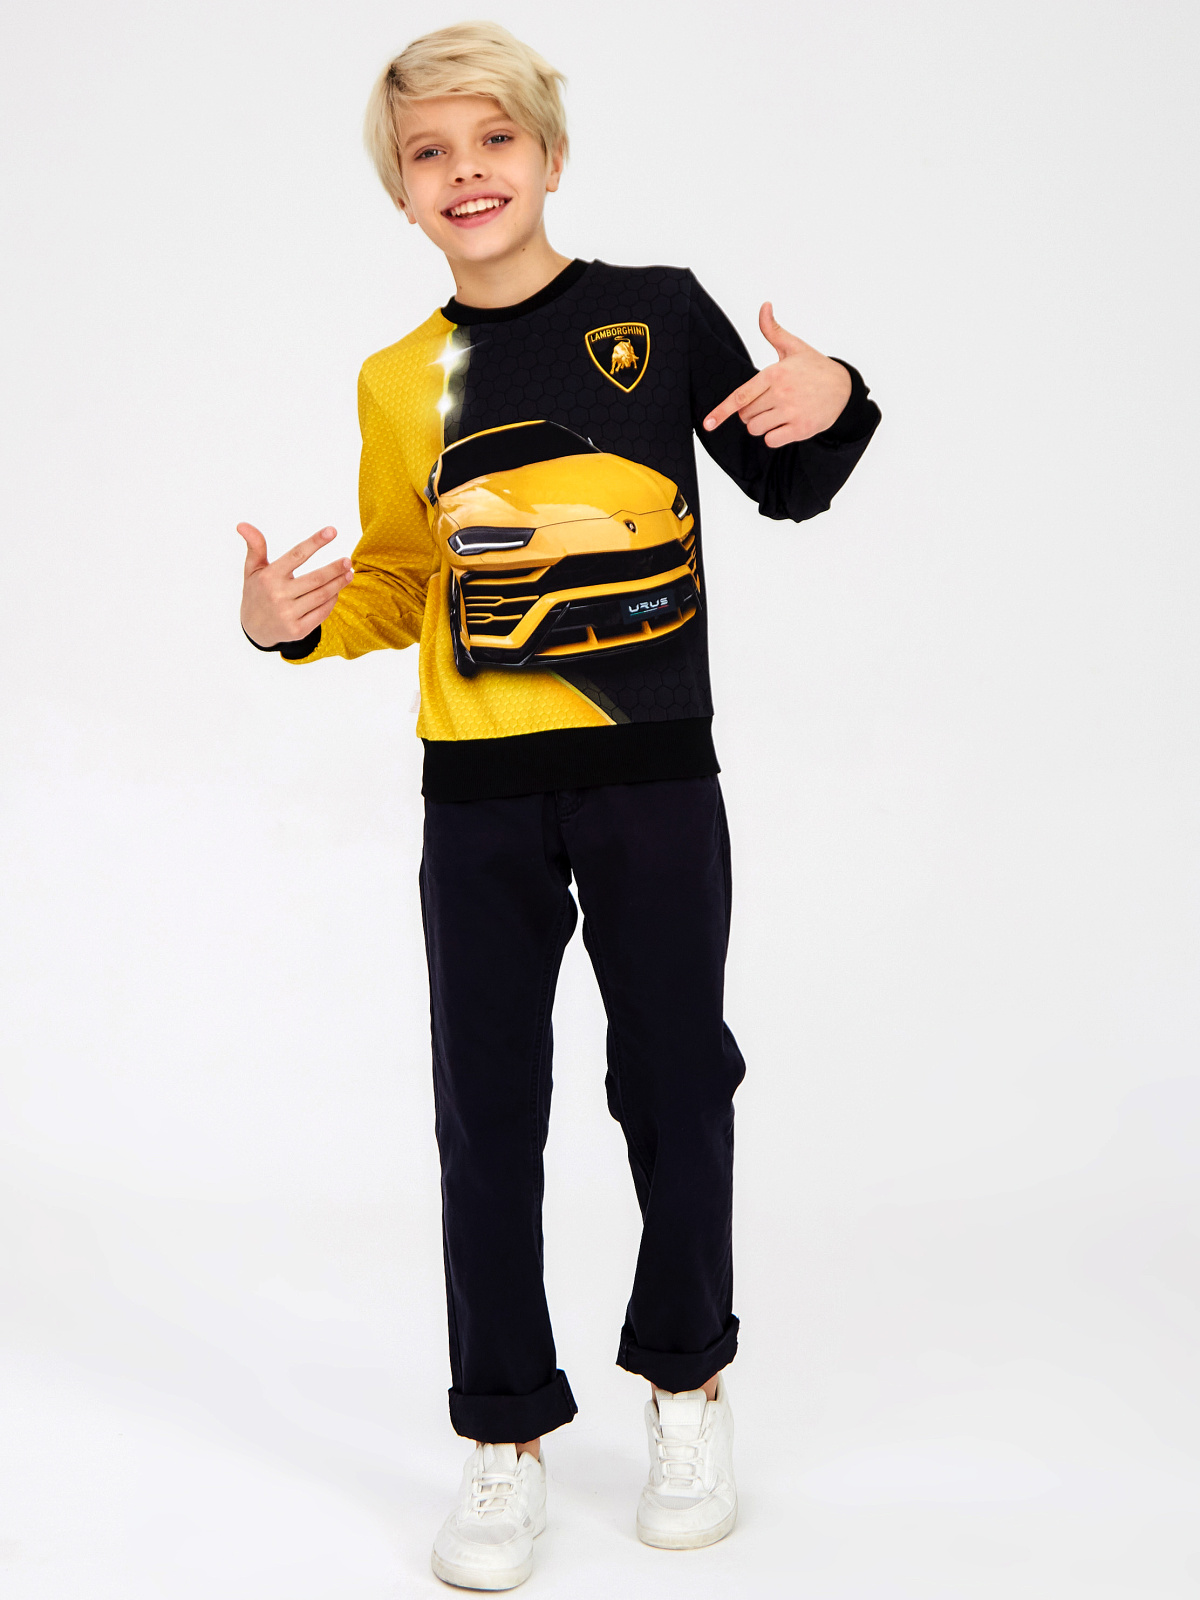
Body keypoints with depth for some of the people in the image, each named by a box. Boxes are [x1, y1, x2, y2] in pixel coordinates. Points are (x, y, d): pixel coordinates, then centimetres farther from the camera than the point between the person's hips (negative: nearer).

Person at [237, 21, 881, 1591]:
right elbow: (398, 585, 13)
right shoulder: (398, 382, 5)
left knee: (675, 1088, 9)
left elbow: (786, 488, 7)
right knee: (489, 1119, 6)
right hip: (480, 800, 2)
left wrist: (829, 407, -13)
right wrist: (292, 622, -6)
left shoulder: (659, 312, -1)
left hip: (654, 779, -1)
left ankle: (688, 1384, 31)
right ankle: (506, 1439, 21)